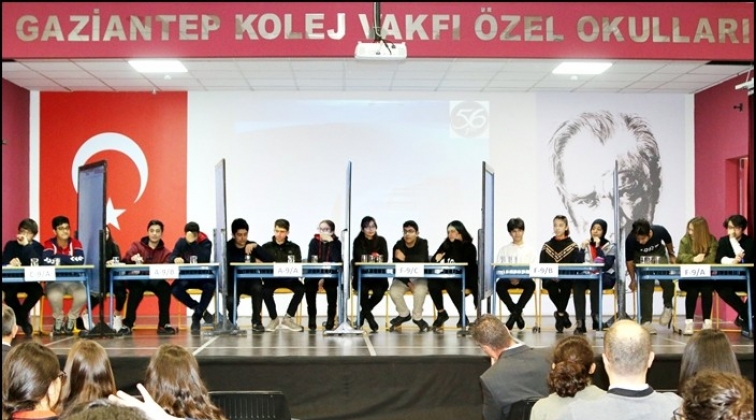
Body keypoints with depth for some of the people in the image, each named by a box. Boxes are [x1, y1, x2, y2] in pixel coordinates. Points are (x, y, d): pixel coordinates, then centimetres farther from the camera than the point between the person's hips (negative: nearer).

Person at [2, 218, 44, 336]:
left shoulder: (37, 247, 2)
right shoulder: (11, 245, 3)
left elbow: (37, 263, -18)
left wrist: (26, 246, -22)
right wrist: (11, 263, -35)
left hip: (29, 281, 0)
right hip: (12, 280, 0)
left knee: (38, 290, -32)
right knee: (8, 291, -33)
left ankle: (20, 316, -8)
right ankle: (23, 318, -9)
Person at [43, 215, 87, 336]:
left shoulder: (75, 243, -2)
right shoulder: (49, 244, -6)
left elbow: (80, 260, -22)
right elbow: (46, 261, -27)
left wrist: (59, 258, -20)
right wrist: (69, 260, -24)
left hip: (73, 280, 2)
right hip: (55, 281, -1)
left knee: (83, 295, -28)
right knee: (54, 296, -34)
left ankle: (71, 320, 3)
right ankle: (58, 320, -1)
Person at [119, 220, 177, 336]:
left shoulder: (165, 252, 7)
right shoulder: (137, 245, 4)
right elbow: (125, 259, -12)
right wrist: (132, 258, -37)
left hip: (155, 281, 2)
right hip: (137, 280, -2)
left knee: (166, 288, -29)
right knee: (136, 291, -35)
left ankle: (164, 324, -17)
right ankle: (127, 325, -22)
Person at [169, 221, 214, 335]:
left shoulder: (206, 242, -9)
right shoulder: (181, 242, 0)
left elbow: (205, 259, -27)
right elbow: (171, 258, -10)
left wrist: (193, 243, -31)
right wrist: (176, 259, -35)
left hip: (202, 277, -2)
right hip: (186, 277, 2)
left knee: (210, 285, -35)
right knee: (175, 289, -29)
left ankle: (197, 317, -19)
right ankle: (201, 310, -10)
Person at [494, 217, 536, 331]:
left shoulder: (529, 249, 11)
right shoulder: (504, 250, 13)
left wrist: (519, 278, -18)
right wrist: (511, 278, -17)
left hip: (524, 278, -1)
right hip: (508, 278, 1)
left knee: (531, 284, -34)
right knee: (499, 284, -33)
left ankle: (514, 313, -23)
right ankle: (517, 314, -20)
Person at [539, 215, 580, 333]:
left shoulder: (572, 246, 8)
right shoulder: (547, 246, 13)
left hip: (567, 278, -1)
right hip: (550, 279, 1)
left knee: (566, 284, -34)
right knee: (551, 286, -32)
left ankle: (560, 314, -14)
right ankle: (564, 314, -12)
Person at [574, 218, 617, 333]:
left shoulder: (610, 247, -1)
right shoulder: (586, 244, 10)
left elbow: (607, 265, -17)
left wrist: (598, 248, -18)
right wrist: (583, 249, -13)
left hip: (606, 277, -3)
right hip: (588, 276, 3)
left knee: (595, 281, -38)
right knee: (577, 283, -31)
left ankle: (596, 317, -27)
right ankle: (580, 321, -35)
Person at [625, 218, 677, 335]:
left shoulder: (660, 231, -30)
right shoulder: (630, 240, -32)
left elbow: (668, 242, -3)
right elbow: (629, 260, -15)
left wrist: (672, 255, 11)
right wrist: (633, 279, -9)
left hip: (658, 254, 1)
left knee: (667, 281, -19)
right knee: (646, 286, -14)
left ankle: (668, 306, 10)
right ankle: (645, 321, -8)